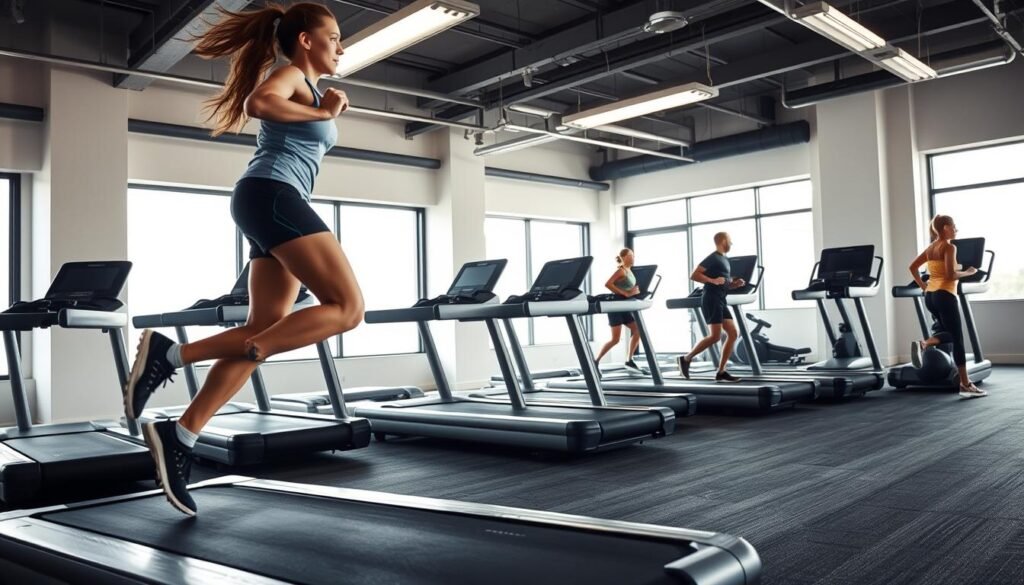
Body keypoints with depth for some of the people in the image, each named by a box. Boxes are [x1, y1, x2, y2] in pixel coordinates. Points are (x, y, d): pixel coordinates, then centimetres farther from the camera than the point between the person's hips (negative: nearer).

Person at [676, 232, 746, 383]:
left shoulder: (725, 260, 20)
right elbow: (694, 275, -15)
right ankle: (685, 359, -2)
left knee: (733, 333, 2)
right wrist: (713, 280, -23)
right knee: (715, 336, -13)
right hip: (711, 299, -9)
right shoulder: (713, 258, -7)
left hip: (720, 300, 9)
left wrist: (736, 284, 8)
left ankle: (721, 372, 2)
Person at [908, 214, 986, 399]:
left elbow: (912, 267, 17)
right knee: (957, 339, -2)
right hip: (944, 296, -8)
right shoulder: (949, 247, -10)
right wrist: (967, 272, -3)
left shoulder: (930, 248, 14)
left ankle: (923, 344, -8)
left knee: (948, 333, 20)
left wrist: (923, 286, 16)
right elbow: (950, 275, -18)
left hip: (930, 296, 8)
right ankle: (965, 385, 2)